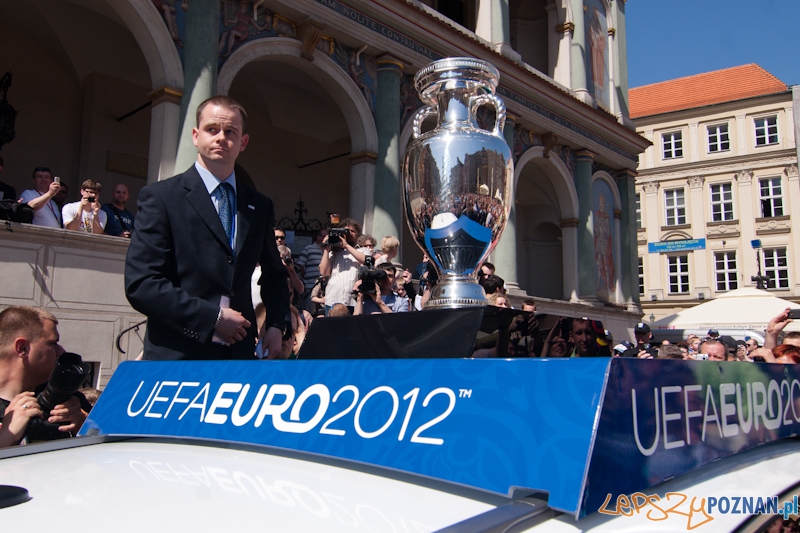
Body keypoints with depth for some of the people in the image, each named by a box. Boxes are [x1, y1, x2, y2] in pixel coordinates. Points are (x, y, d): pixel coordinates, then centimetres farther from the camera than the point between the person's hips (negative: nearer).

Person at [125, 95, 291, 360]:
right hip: (176, 357, -3)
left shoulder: (260, 206, 9)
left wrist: (277, 326, 3)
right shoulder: (160, 196, -4)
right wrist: (213, 318, -15)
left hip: (239, 356, 4)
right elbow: (140, 284, -11)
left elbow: (274, 275, 19)